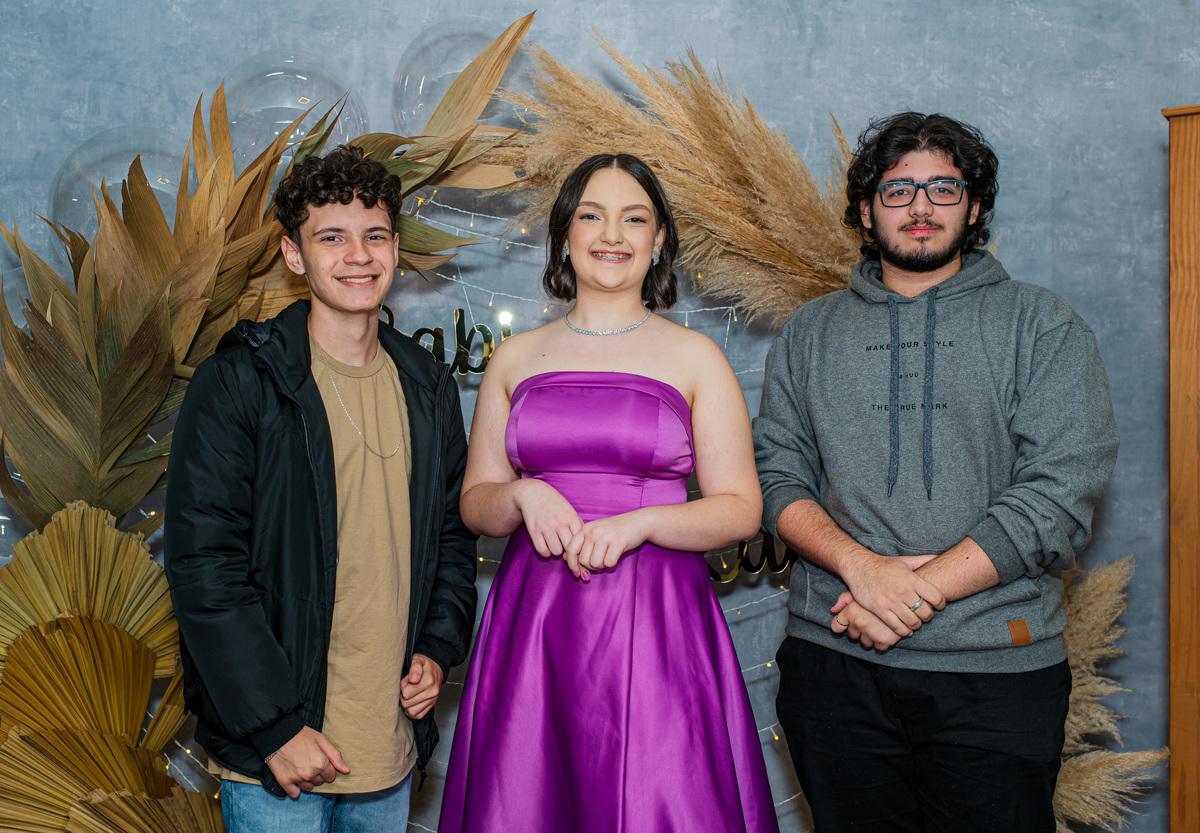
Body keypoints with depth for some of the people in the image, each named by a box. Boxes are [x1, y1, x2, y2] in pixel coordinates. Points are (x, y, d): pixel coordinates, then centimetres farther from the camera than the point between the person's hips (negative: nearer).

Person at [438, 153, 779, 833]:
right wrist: (524, 497, -8)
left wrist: (637, 523, -15)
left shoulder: (694, 357, 4)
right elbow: (476, 503, 14)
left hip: (656, 623, -2)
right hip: (535, 622, 2)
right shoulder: (516, 358, 10)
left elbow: (741, 509, 1)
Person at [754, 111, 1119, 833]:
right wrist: (859, 564, -14)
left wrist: (919, 589, -15)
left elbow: (1062, 494, -8)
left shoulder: (1044, 326, 2)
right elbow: (778, 474, 5)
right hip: (833, 659, 2)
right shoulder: (810, 333, 12)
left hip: (997, 668, -2)